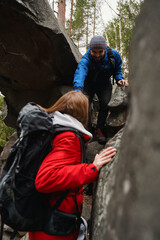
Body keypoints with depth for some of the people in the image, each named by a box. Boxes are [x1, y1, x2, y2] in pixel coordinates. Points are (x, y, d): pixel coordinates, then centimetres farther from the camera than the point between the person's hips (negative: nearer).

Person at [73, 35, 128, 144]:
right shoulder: (86, 60, -35)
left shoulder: (113, 55, -23)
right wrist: (78, 89, -75)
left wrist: (120, 79, -24)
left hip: (104, 84, 2)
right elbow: (80, 73, -56)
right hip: (89, 84, -2)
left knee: (105, 104, -16)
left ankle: (99, 130, -1)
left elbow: (117, 69, -3)